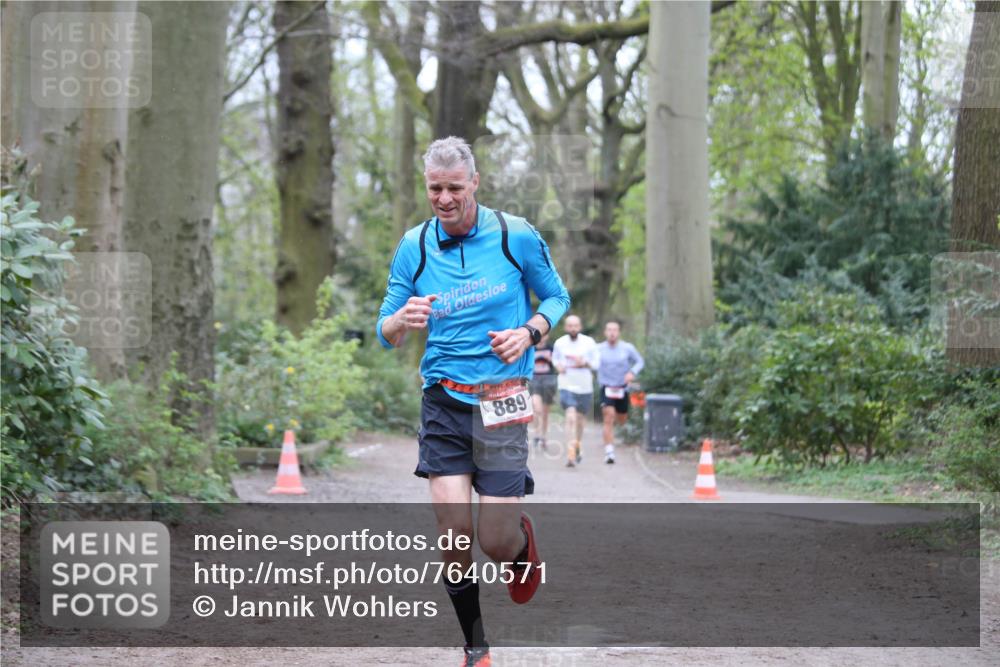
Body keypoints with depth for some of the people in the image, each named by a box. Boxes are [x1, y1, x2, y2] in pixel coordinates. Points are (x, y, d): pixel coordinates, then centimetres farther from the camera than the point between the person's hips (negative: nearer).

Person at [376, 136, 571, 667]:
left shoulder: (516, 236, -3)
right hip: (442, 403, 2)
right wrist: (401, 320, -18)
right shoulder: (413, 247, 2)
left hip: (502, 400, -1)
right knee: (453, 532, -8)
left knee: (496, 541, -6)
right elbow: (385, 334, 6)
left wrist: (529, 331, -10)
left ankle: (522, 540, 33)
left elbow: (556, 296, 10)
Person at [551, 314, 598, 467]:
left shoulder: (589, 343, -3)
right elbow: (555, 358, 16)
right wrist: (558, 366, -6)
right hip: (567, 386, -2)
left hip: (584, 387, 2)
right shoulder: (560, 343, -1)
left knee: (580, 418, 16)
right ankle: (570, 454, -22)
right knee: (571, 417, -18)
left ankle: (578, 445, 44)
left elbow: (596, 363, 2)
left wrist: (585, 363, -18)